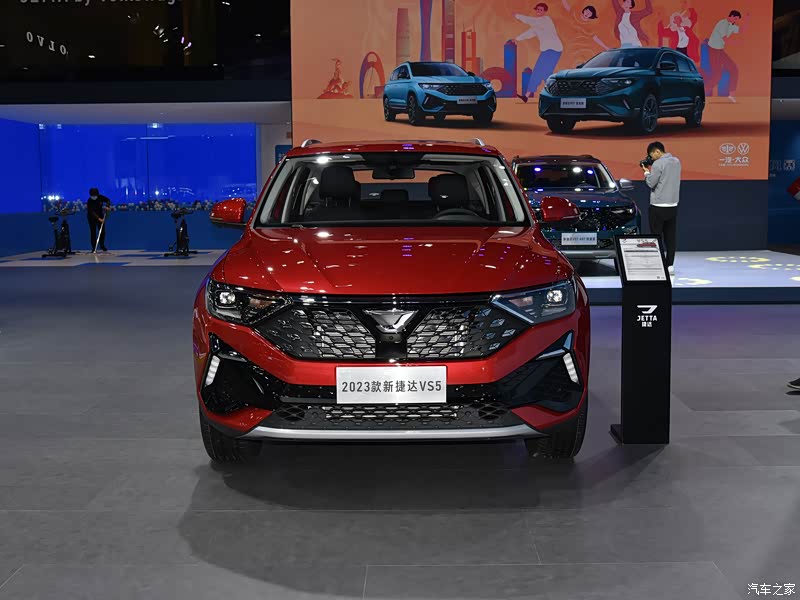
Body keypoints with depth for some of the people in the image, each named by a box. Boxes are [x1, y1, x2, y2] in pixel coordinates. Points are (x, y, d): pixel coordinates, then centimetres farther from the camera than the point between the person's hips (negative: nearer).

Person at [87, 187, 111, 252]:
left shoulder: (101, 197, -14)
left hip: (100, 216, 4)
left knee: (102, 231, 4)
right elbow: (92, 212, -32)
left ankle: (102, 245, 19)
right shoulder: (89, 201, -25)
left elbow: (108, 200, 3)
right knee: (93, 232, -6)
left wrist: (107, 206, -18)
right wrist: (98, 218, -43)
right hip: (92, 217, -4)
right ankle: (94, 248, -2)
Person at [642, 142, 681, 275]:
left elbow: (651, 183, -12)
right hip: (673, 205, 7)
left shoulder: (658, 164, -14)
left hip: (659, 206, -7)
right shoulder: (676, 161, 11)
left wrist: (646, 172, 4)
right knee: (670, 236, 8)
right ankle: (670, 265, 10)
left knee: (657, 236, -1)